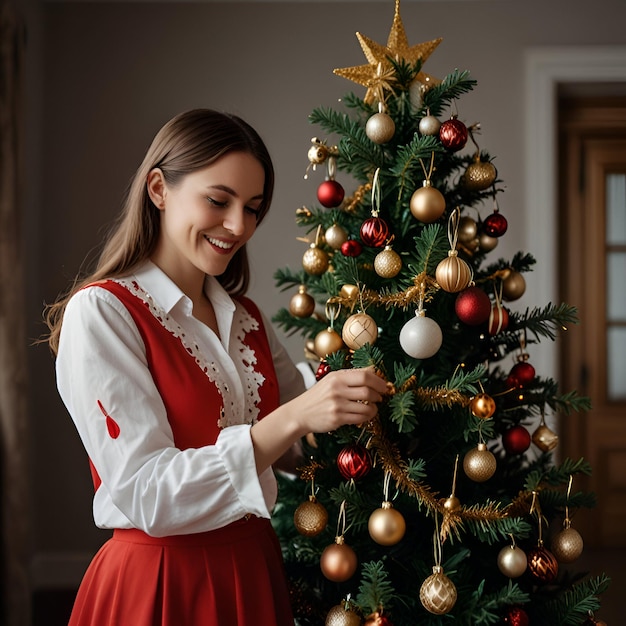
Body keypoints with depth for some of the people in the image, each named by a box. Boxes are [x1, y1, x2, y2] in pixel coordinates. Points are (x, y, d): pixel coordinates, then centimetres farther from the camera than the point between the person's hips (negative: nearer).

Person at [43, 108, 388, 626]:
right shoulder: (100, 311, -13)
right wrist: (291, 420, -30)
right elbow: (146, 494, -22)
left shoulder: (246, 318, 9)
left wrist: (351, 398, -8)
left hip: (254, 572, 7)